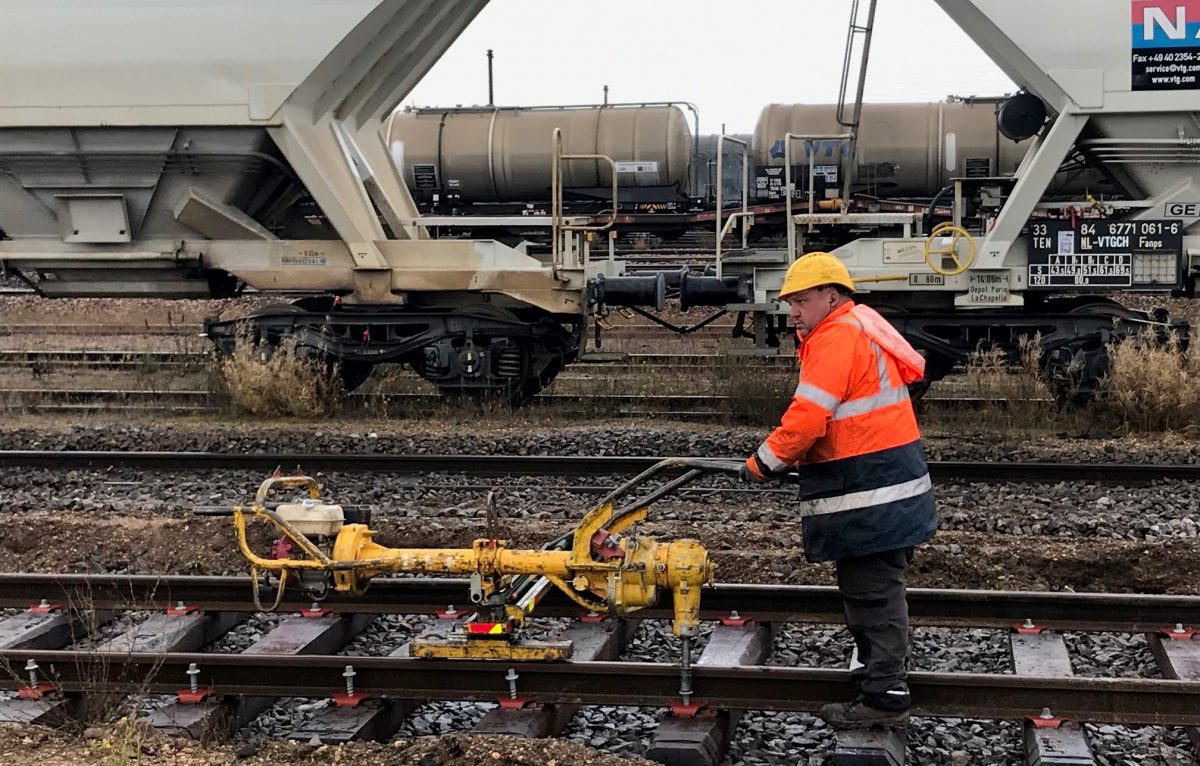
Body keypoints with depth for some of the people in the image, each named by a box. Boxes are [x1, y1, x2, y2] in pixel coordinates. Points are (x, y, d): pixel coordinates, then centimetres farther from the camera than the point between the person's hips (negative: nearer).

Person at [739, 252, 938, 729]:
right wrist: (799, 458, 9)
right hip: (890, 491, 11)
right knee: (876, 590, 19)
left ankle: (884, 696, 0)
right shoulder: (860, 330, 18)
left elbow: (808, 416, -22)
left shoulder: (838, 337, -15)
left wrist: (766, 462, -8)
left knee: (872, 594, -5)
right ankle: (880, 673, 30)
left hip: (869, 498, -11)